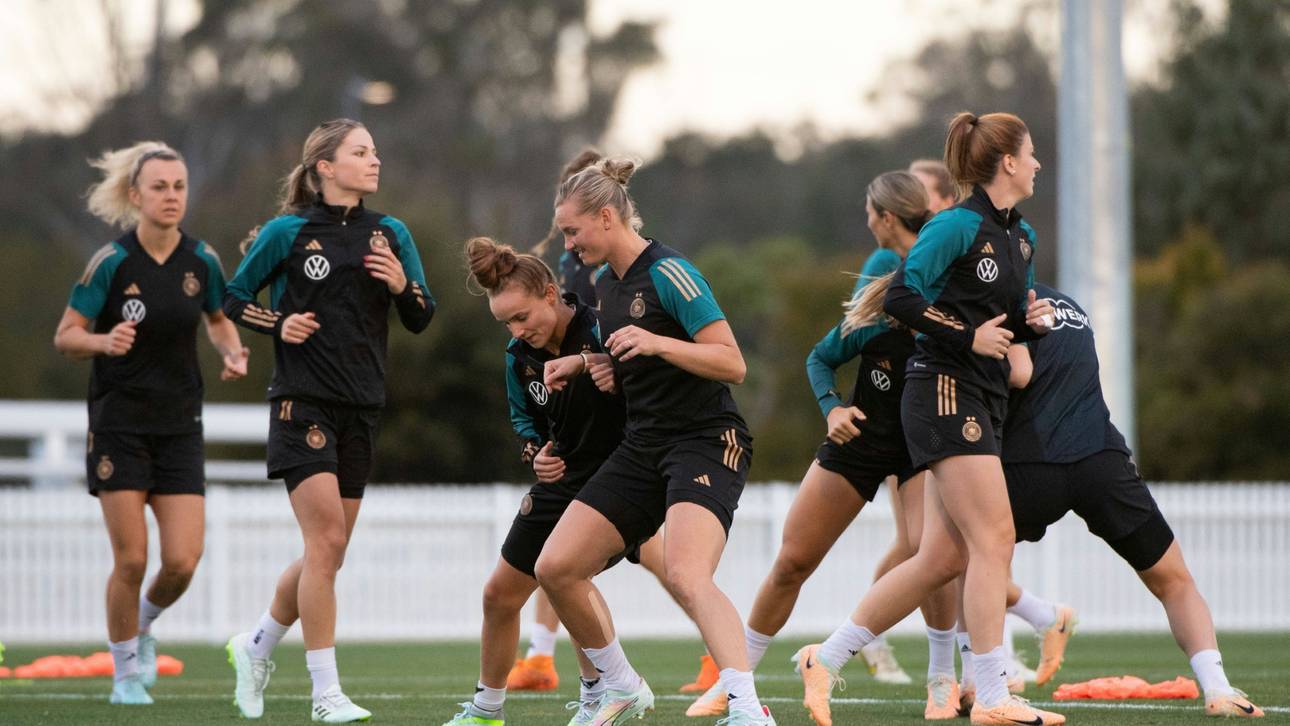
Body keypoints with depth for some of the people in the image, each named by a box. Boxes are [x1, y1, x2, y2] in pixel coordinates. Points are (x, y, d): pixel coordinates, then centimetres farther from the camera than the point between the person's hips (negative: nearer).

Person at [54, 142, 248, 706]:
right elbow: (65, 336, -6)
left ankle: (144, 623, 26)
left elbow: (218, 320, 18)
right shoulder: (112, 262, -11)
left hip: (179, 426, 3)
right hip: (118, 423, -3)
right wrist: (104, 341, -26)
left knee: (183, 561, -7)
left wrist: (233, 353, -3)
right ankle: (125, 671, 16)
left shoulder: (202, 261, -1)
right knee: (131, 559, -6)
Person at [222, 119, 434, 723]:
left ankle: (257, 646, 32)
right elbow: (234, 298, 6)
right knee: (326, 539, -15)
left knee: (329, 551, 9)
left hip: (361, 408, 5)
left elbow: (421, 320, 10)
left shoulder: (391, 235, 9)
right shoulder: (288, 232, -2)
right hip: (302, 401, -5)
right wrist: (278, 324, -11)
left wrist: (402, 285, -9)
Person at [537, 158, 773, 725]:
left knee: (687, 578, -31)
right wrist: (581, 363, 13)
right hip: (643, 447, 9)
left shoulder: (668, 274, -14)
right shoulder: (605, 281, 13)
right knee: (556, 567, 2)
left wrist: (657, 343, -29)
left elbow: (732, 363, -17)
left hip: (706, 440, -9)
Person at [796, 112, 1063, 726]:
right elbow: (900, 295, -18)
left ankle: (826, 659, 14)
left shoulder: (1022, 238, 16)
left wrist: (1035, 320, 5)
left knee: (942, 558, 6)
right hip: (945, 391, -9)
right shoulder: (959, 225, -11)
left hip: (984, 399, 9)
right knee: (994, 538, -13)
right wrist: (969, 336, -18)